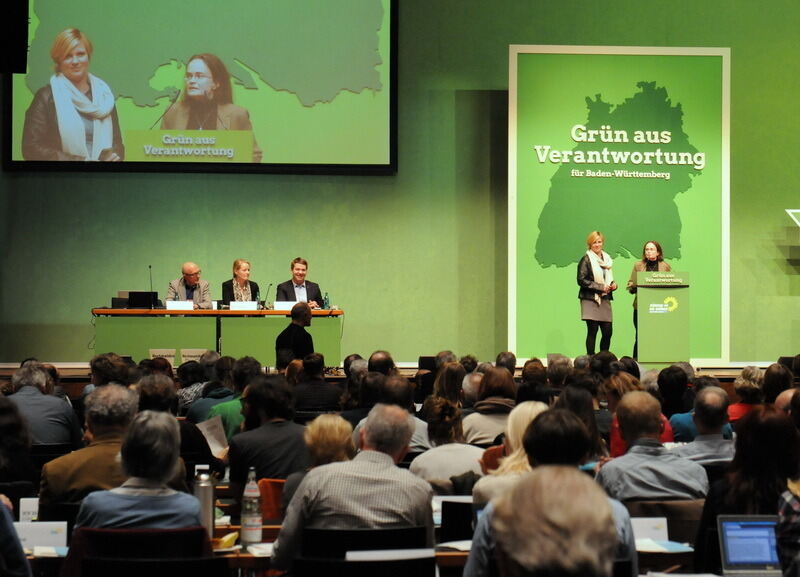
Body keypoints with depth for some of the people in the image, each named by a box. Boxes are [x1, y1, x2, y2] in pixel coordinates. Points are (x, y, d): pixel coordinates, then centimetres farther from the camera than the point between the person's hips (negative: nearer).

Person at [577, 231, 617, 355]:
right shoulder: (586, 259, -3)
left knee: (607, 332, 1)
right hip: (591, 299, -6)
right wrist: (601, 287, -14)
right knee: (592, 331, -6)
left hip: (605, 299, 6)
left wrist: (613, 285, 4)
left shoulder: (606, 258, 17)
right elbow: (581, 280, -11)